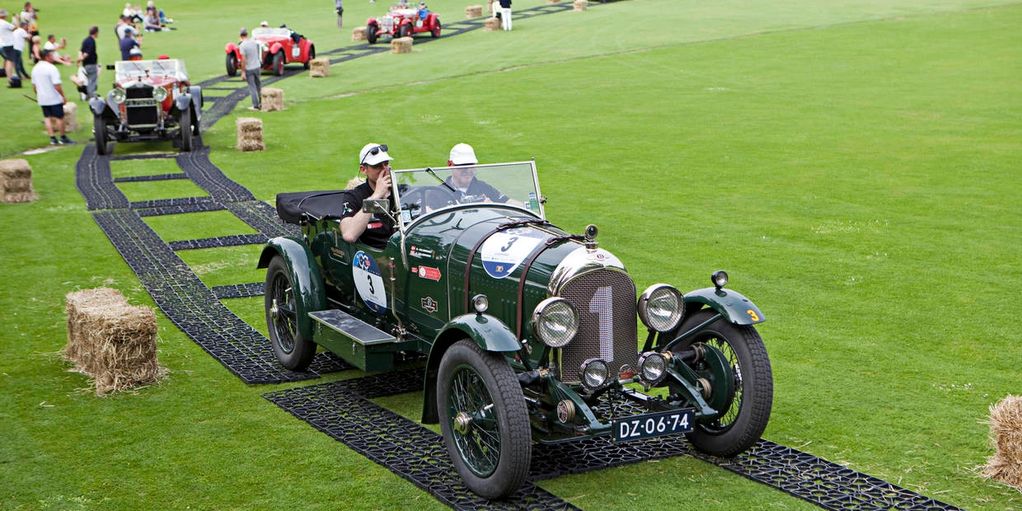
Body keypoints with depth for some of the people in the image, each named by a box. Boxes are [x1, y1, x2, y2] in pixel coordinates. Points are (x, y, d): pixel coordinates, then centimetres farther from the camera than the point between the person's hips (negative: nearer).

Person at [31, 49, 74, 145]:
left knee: (47, 118, 11)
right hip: (54, 98, -7)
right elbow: (57, 86, -22)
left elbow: (34, 85, 13)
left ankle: (52, 138, 9)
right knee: (59, 117, 5)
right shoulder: (52, 68, -18)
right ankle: (63, 138, 13)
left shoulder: (35, 69, 6)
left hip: (42, 99, 7)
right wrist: (63, 96, -13)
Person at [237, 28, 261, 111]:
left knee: (252, 87, 3)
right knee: (258, 85, 19)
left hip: (249, 69, -5)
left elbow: (243, 60, -21)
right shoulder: (254, 42, 0)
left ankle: (256, 105, 5)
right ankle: (261, 103, 28)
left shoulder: (242, 45, -17)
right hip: (257, 66, 5)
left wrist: (243, 72, -15)